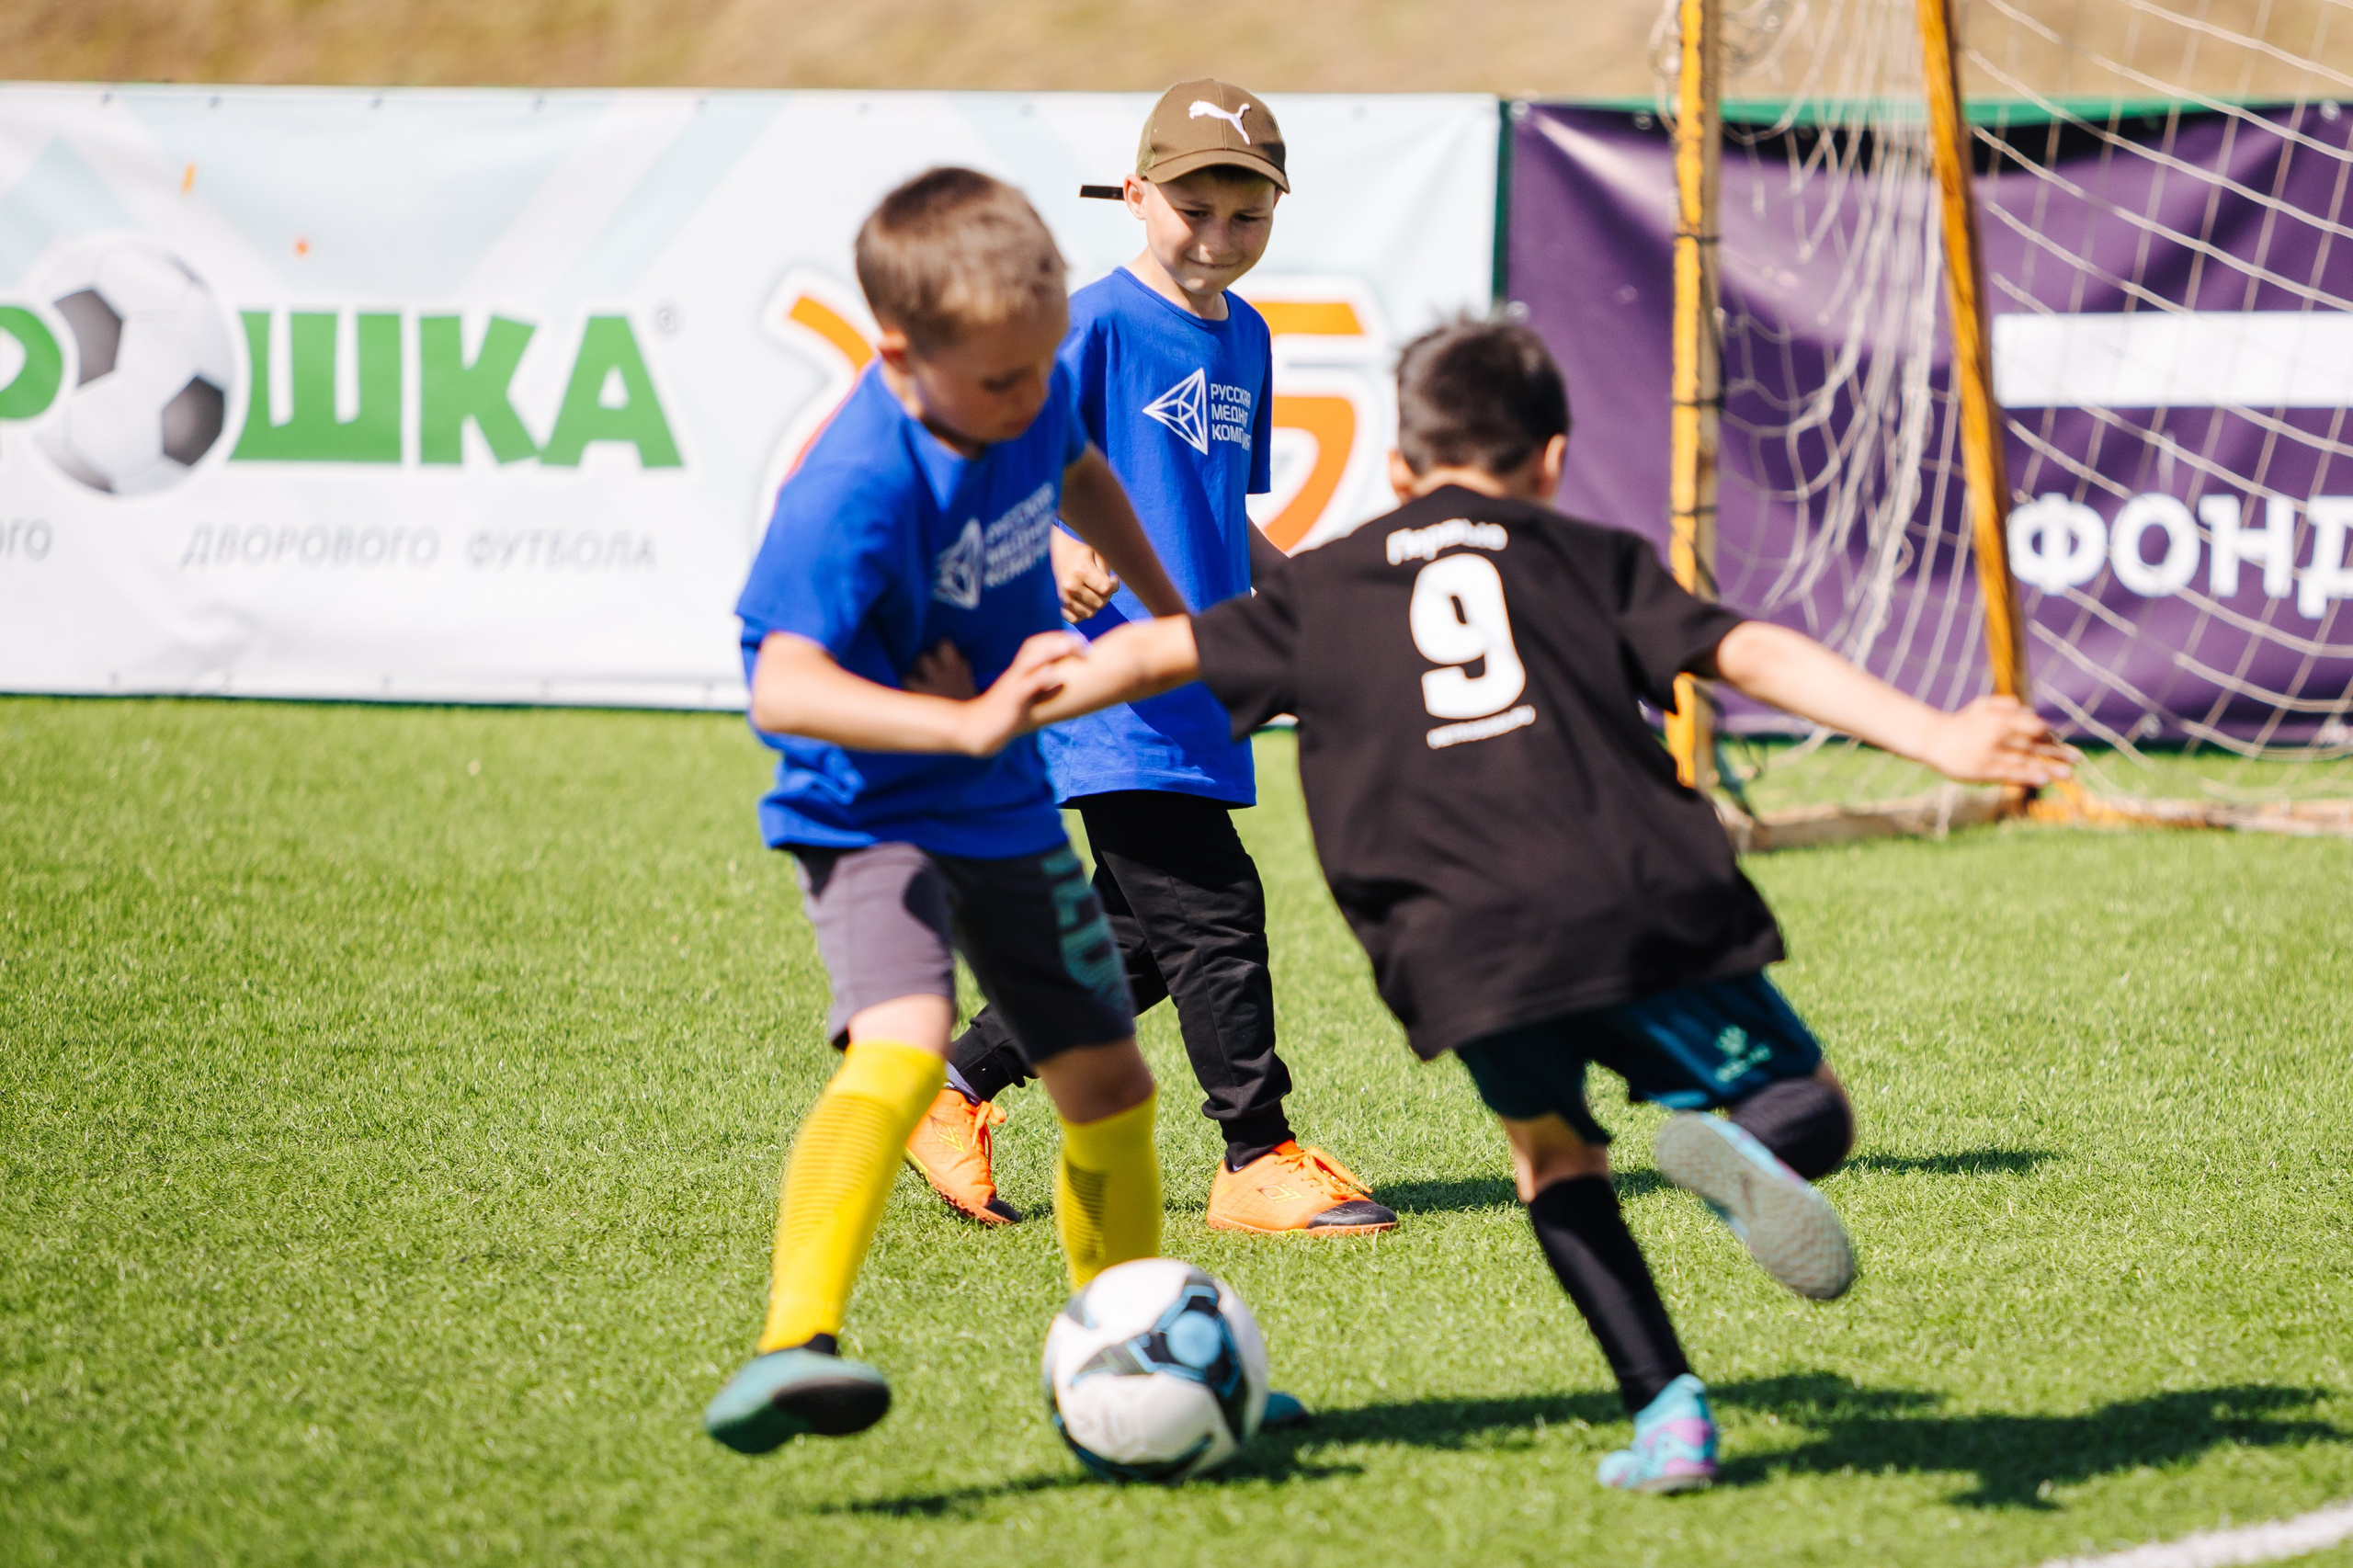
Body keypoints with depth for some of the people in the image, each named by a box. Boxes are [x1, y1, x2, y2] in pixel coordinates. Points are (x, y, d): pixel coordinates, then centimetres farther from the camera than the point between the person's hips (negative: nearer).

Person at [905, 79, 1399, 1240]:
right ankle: (1258, 1158, -1)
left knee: (1142, 938, 10)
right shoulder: (1098, 325, -9)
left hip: (1196, 687, 8)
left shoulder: (1244, 339, 15)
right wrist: (1057, 549, -34)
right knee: (1213, 913, -10)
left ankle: (960, 1086, 25)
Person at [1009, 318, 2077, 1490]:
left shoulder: (1324, 590, 25)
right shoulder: (1592, 560, 22)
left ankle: (1663, 1406, 7)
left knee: (1549, 1146, 25)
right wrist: (1935, 739, 6)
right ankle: (1744, 1143, -26)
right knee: (1809, 1114, 12)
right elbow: (1751, 655, 11)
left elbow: (1154, 655, 25)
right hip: (1639, 902, -1)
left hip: (1460, 945, 1)